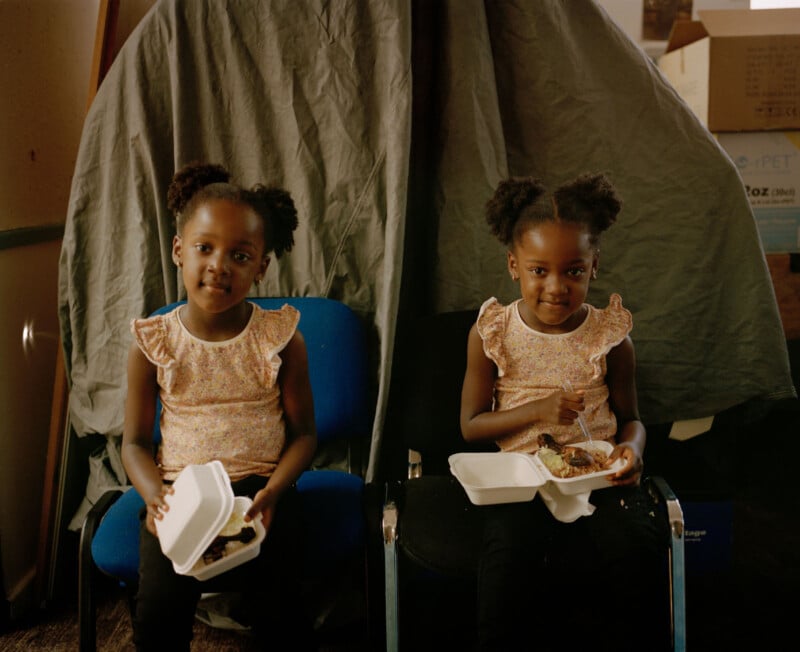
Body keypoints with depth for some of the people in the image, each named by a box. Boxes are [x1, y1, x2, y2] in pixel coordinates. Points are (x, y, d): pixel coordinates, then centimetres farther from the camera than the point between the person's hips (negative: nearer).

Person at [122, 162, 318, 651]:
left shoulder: (281, 337, -4)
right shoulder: (153, 341, -2)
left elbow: (303, 432, -1)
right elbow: (136, 441, 4)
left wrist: (272, 492, -18)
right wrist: (155, 494, -16)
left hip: (259, 486, -1)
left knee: (278, 610, -19)